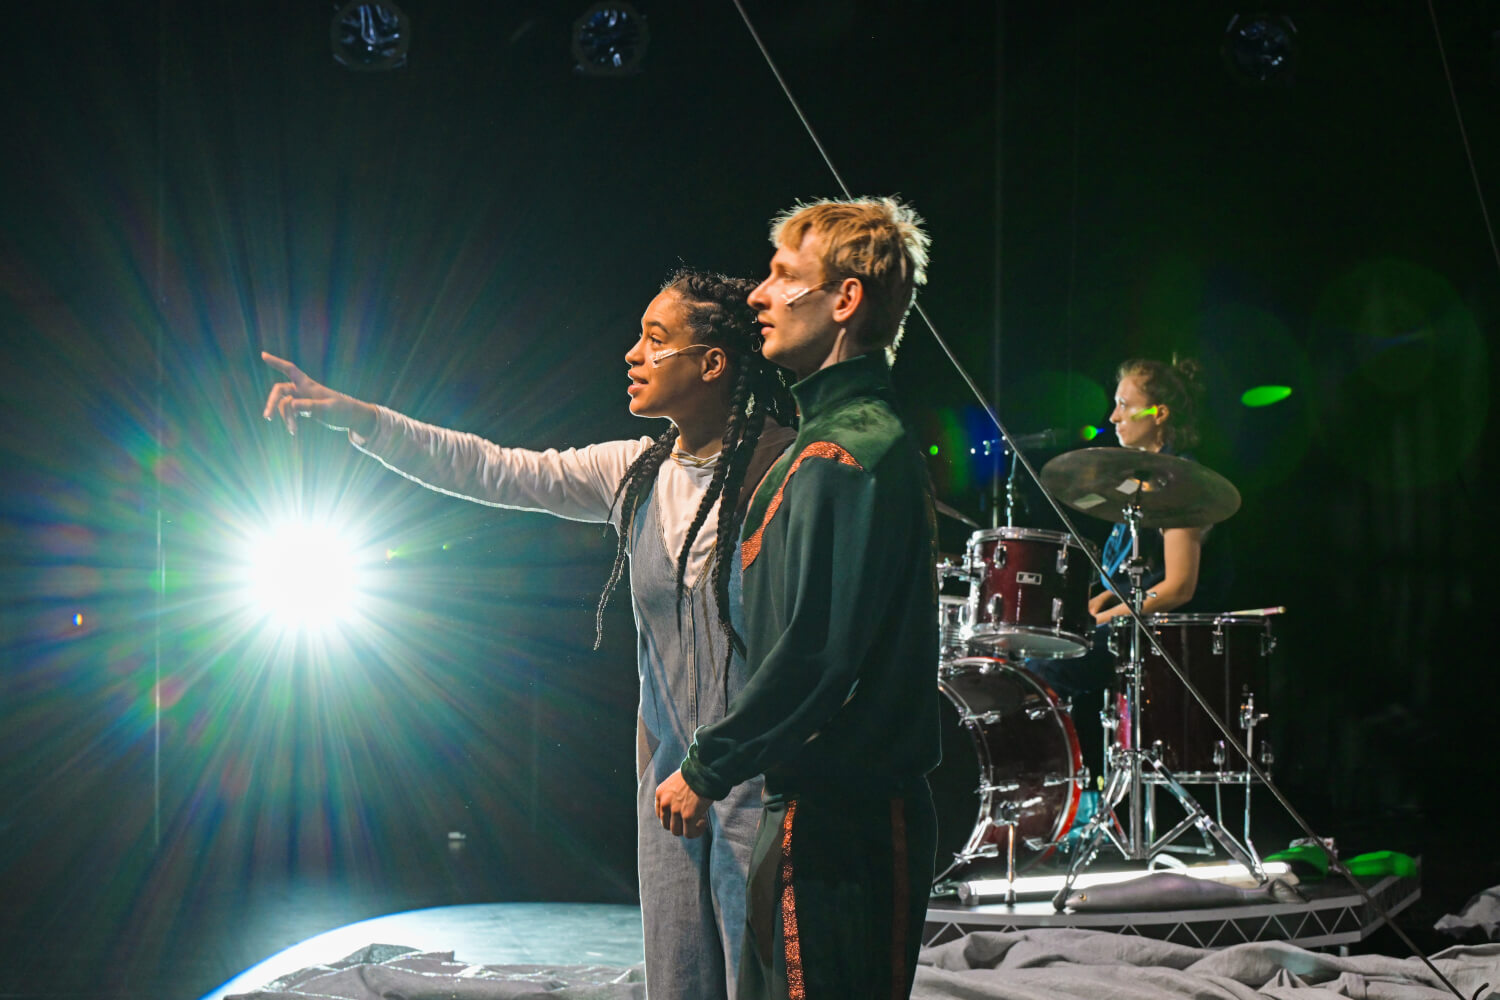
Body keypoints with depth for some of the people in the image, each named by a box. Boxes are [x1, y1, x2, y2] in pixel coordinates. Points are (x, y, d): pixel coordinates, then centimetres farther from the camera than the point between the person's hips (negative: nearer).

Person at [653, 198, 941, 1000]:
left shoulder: (844, 456, -17)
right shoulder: (857, 435, 16)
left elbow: (816, 655, -23)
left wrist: (707, 769, -12)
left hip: (836, 816, -10)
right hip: (818, 805, 10)